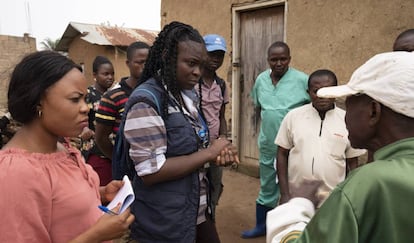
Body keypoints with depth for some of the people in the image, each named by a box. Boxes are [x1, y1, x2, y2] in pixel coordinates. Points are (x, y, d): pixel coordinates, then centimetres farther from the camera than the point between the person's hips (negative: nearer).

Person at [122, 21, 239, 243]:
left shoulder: (188, 94, 5)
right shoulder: (146, 101, -21)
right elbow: (151, 171, -25)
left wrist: (219, 154, -6)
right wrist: (209, 152, -20)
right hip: (164, 222, -7)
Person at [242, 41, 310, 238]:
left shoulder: (302, 80, -14)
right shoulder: (261, 80, 2)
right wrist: (270, 118, 8)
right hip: (267, 143, 5)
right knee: (266, 187, 20)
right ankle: (261, 225, 38)